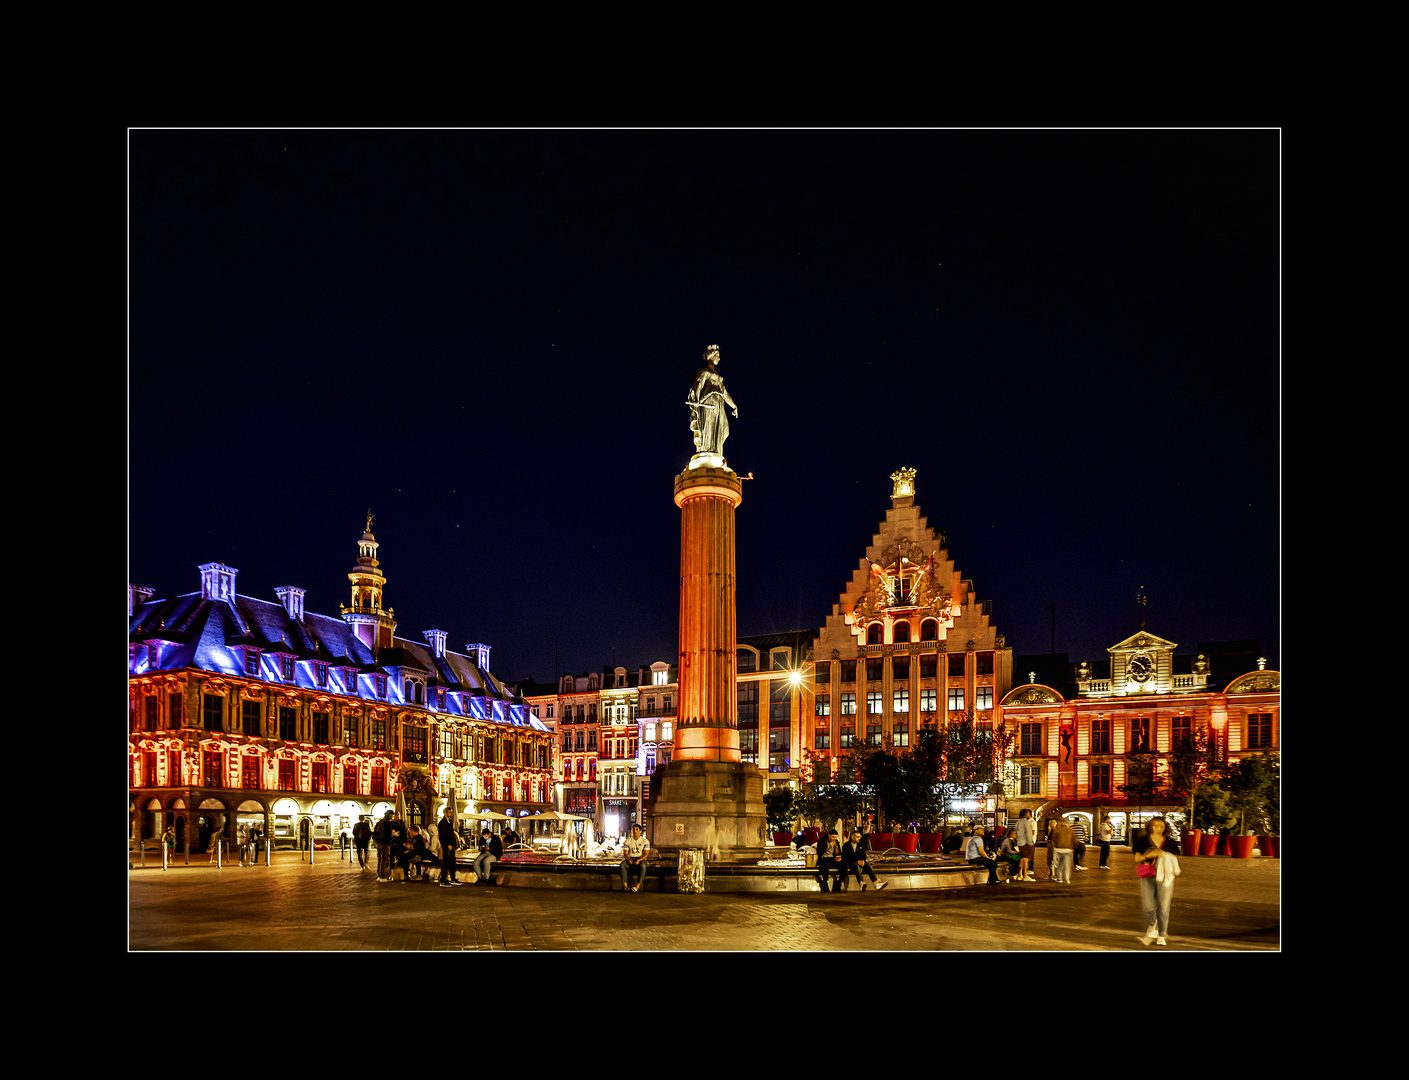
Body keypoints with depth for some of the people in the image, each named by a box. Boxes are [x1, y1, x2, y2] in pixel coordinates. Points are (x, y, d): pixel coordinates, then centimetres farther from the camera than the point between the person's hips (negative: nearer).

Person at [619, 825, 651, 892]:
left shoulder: (645, 841, 1)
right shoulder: (628, 840, 7)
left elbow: (646, 854, -6)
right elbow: (625, 853, 0)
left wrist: (639, 860, -24)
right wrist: (629, 859, -22)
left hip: (641, 859, -2)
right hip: (630, 858, 2)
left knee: (642, 866, -39)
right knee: (622, 865, -33)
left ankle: (638, 886, -40)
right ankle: (625, 885, -37)